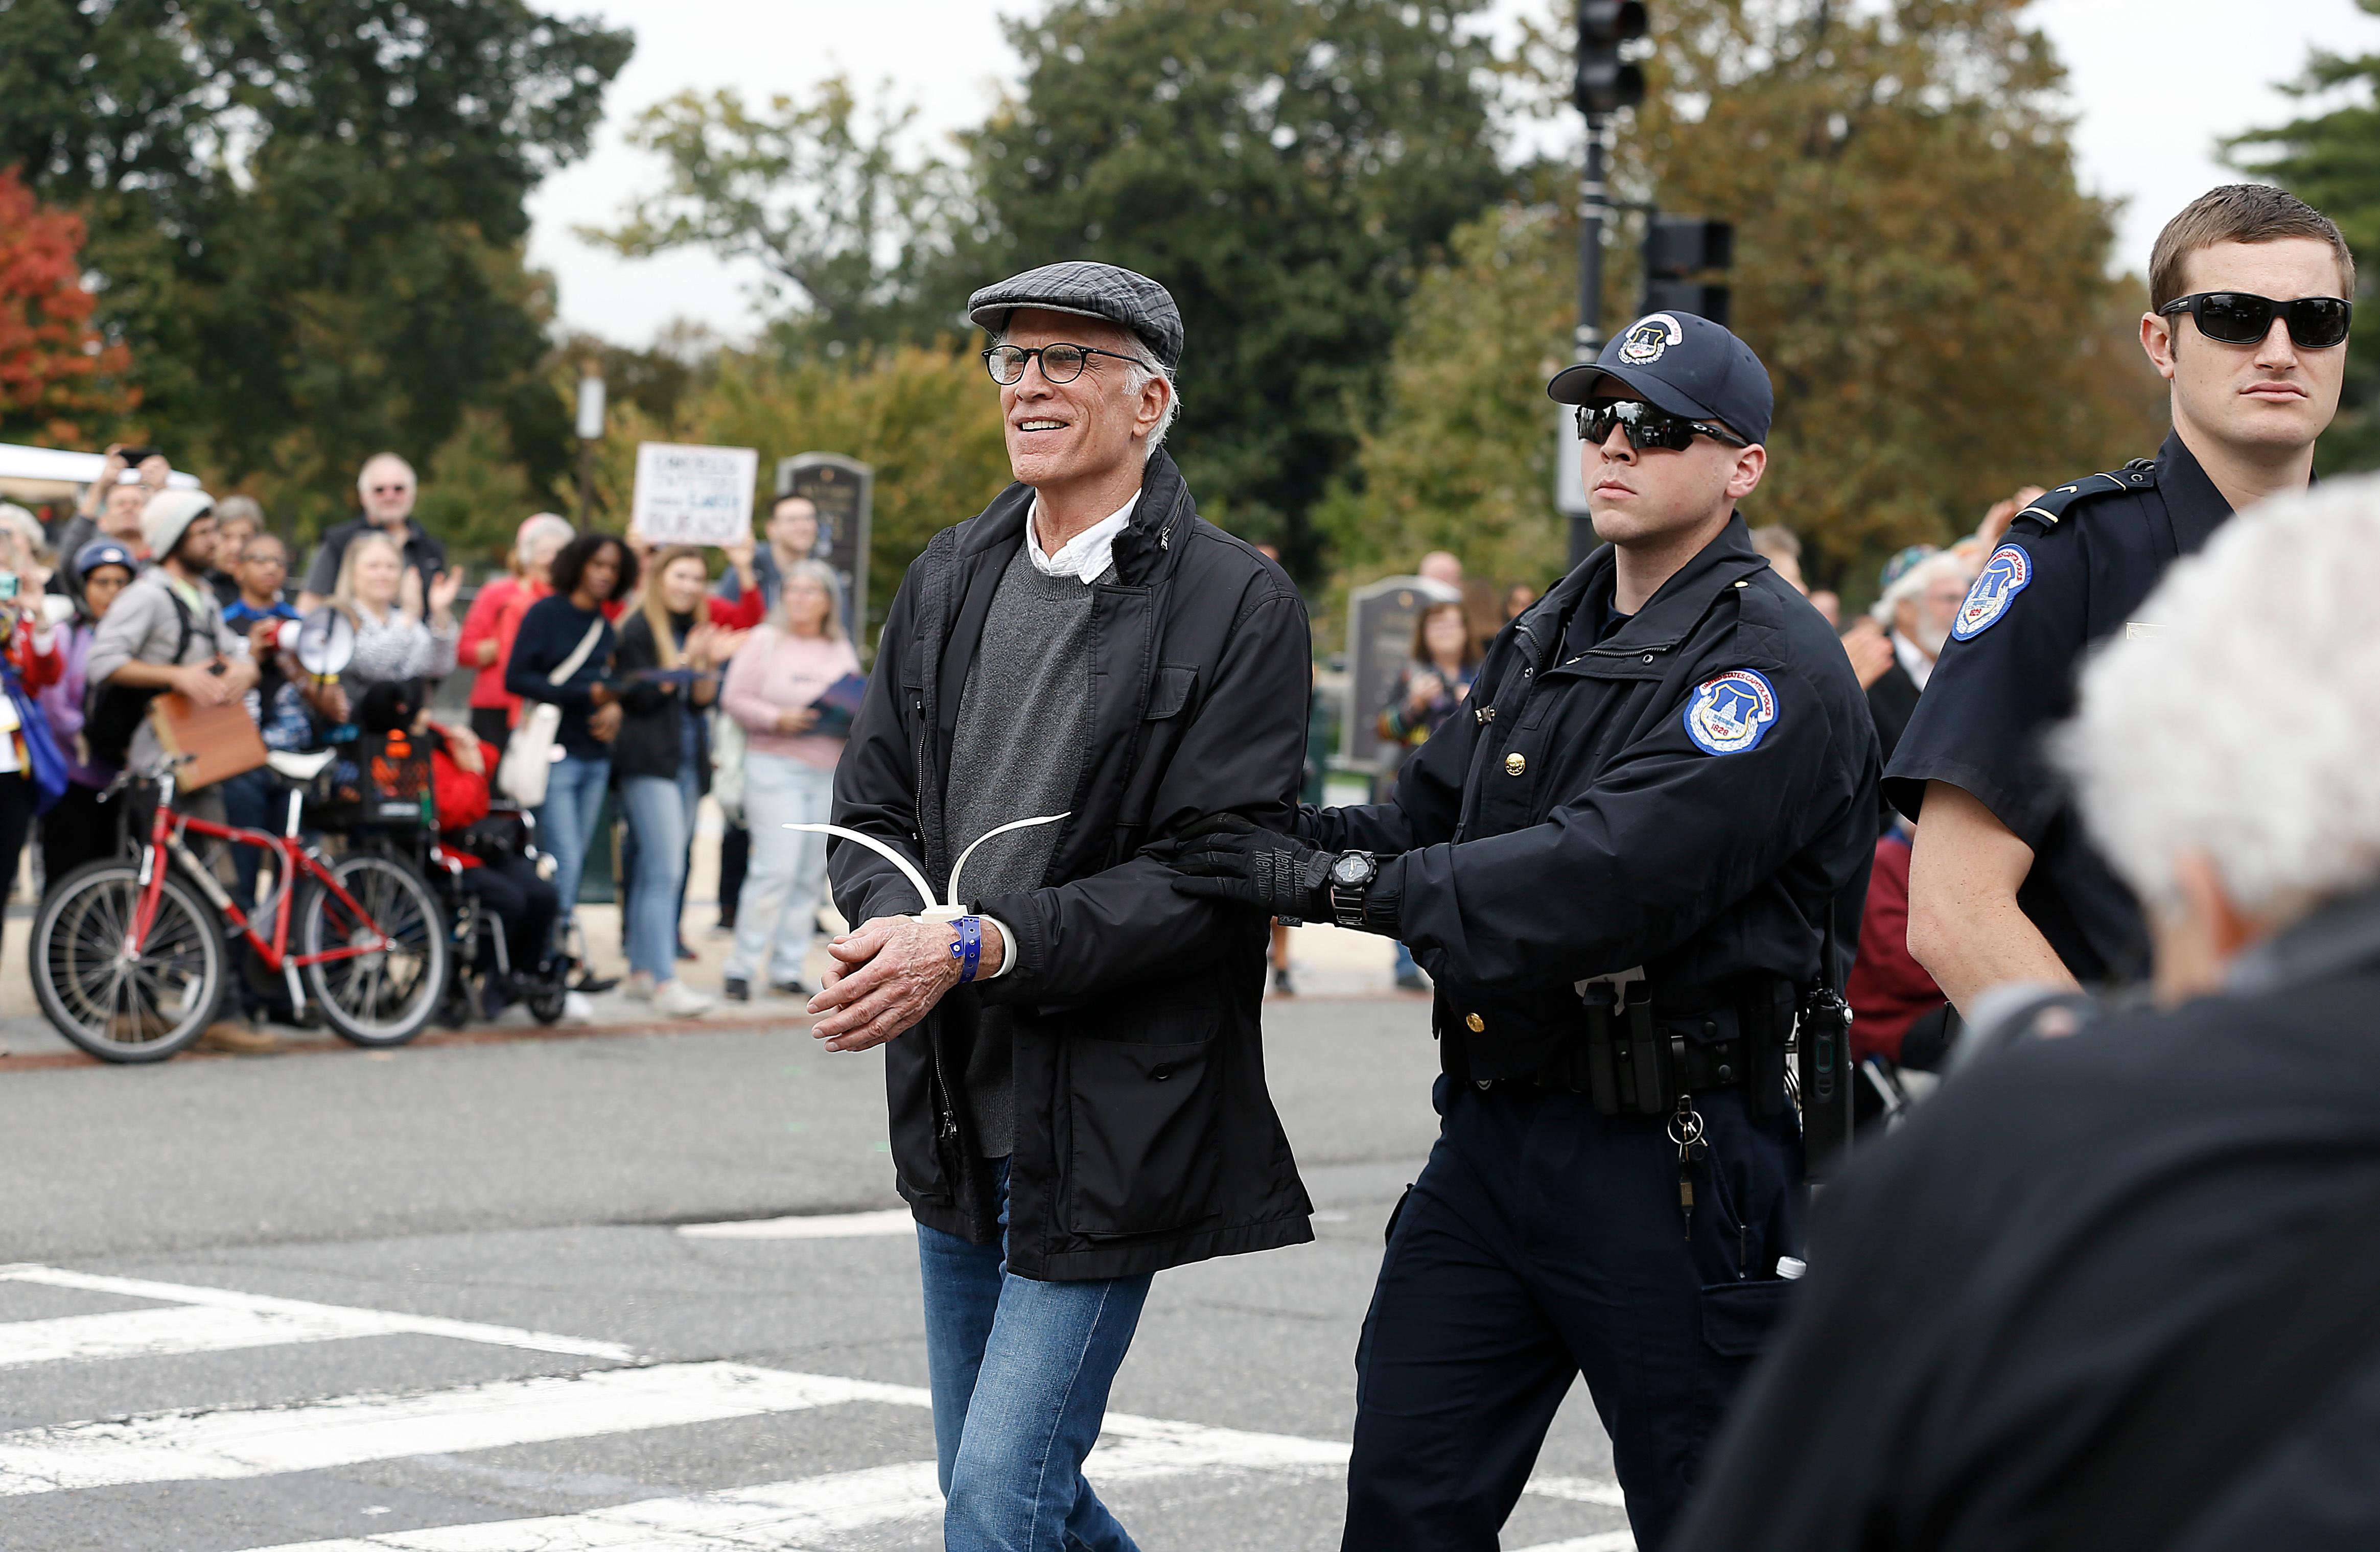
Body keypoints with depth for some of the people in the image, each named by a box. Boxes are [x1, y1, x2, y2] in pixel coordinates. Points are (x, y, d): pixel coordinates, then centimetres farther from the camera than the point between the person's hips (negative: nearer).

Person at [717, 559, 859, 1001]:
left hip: (831, 773, 5)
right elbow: (733, 698, -2)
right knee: (777, 866, -13)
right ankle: (741, 967, -5)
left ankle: (787, 968, 11)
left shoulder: (842, 650, 14)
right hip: (776, 765, -5)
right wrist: (777, 719, -16)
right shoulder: (766, 641, 2)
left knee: (812, 874, 4)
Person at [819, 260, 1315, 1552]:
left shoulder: (1240, 607, -9)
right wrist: (892, 927, -13)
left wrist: (977, 949, -22)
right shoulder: (950, 580, 11)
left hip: (1108, 1129, -7)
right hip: (954, 1109, 7)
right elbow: (871, 802, 10)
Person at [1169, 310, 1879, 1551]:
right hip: (1495, 1129, 8)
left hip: (1672, 1162, -8)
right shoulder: (1549, 638, 16)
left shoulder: (1772, 666, -14)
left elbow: (1604, 881, -25)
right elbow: (1427, 819, 16)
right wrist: (1289, 839, -5)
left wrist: (1337, 883, -22)